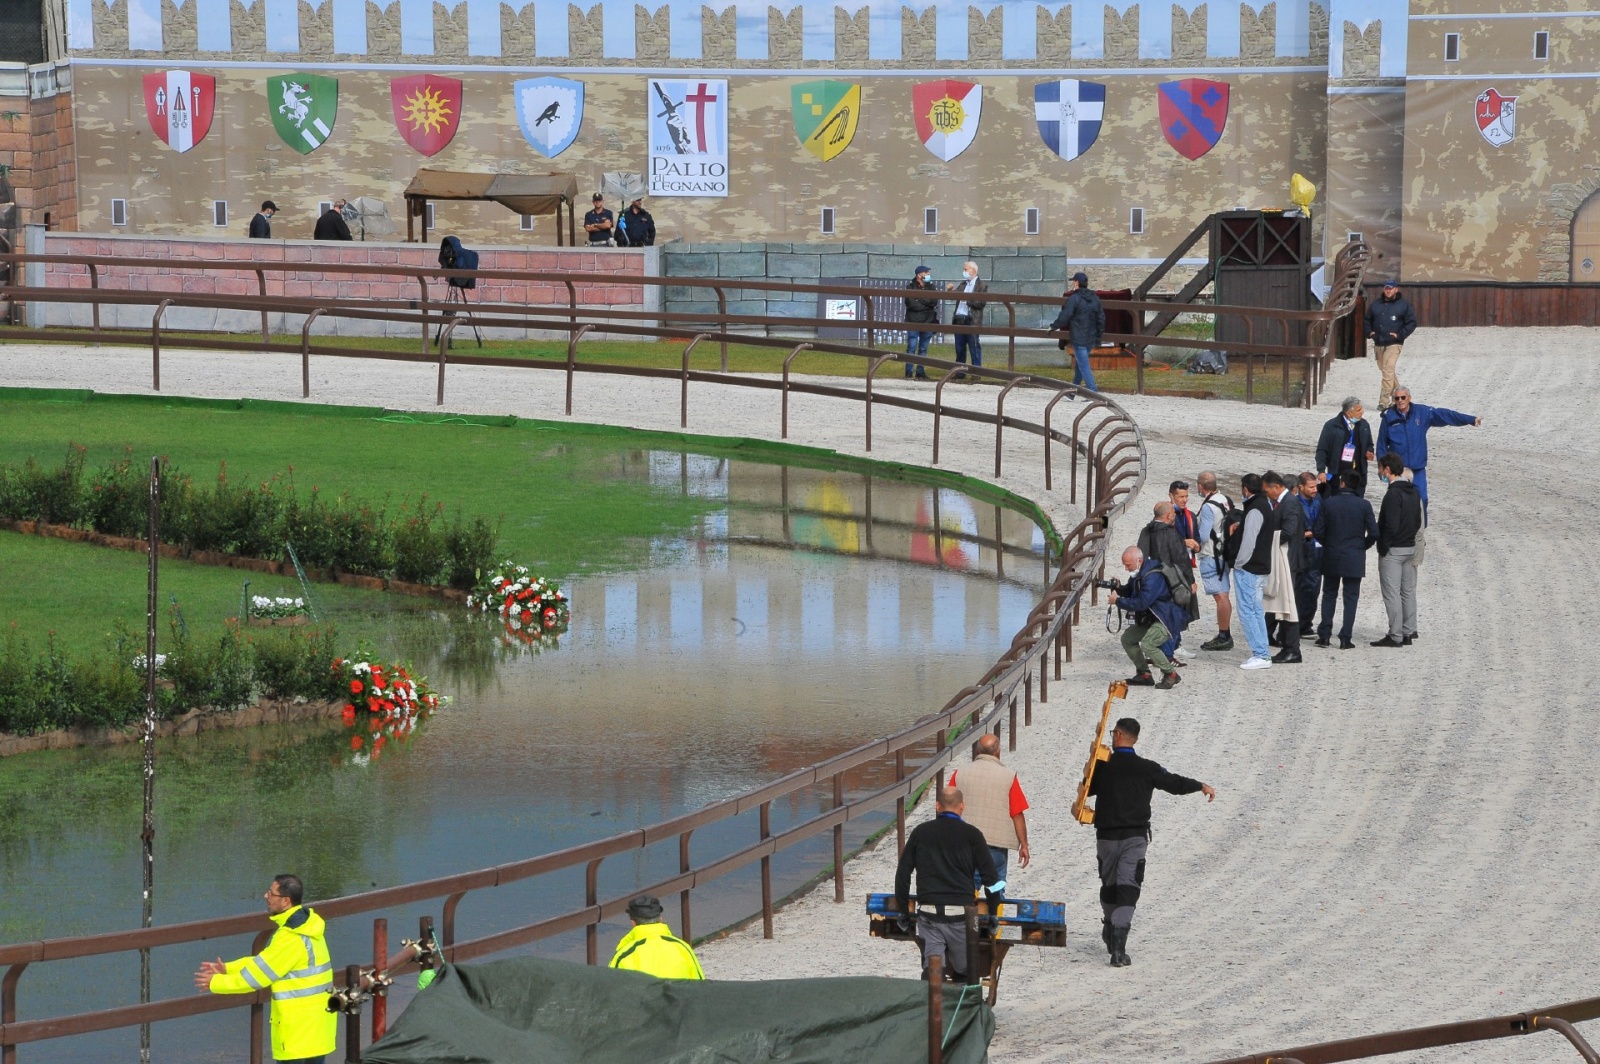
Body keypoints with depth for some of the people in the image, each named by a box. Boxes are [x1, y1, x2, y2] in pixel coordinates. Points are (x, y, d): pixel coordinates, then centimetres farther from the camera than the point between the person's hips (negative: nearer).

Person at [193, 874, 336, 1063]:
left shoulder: (292, 937, -23)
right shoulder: (305, 924, 9)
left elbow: (258, 974, -17)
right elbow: (264, 961, 17)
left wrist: (216, 983, -5)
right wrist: (226, 969, 12)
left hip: (298, 1024, -10)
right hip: (315, 1019, 10)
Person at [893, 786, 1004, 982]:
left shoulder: (920, 832, 9)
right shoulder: (971, 834, 2)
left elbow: (903, 872, 11)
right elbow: (990, 876, 2)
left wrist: (904, 909, 19)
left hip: (929, 914, 1)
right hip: (960, 913, -1)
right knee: (963, 973, 10)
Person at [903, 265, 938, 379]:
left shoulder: (930, 287, 11)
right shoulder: (911, 287, 0)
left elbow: (934, 301, -5)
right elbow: (911, 304, -13)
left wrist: (919, 299, -11)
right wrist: (926, 305, -8)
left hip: (927, 322, 4)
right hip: (913, 322, -4)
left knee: (923, 349, 7)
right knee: (911, 348, -6)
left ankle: (920, 372, 12)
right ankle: (908, 372, -3)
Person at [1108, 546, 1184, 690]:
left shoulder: (1152, 577, -27)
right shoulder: (1139, 574, 5)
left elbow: (1141, 603, -31)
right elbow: (1130, 592, 20)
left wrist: (1117, 601, -21)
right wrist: (1119, 588, -3)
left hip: (1167, 619, -11)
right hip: (1150, 618, 11)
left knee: (1147, 644, -28)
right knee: (1127, 638, 11)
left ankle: (1171, 674, -11)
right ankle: (1144, 674, 17)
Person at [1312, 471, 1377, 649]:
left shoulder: (1328, 503, -6)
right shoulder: (1364, 505, -8)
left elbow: (1318, 531, -6)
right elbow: (1374, 533, -9)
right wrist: (1363, 546, 10)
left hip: (1331, 558, 1)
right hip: (1354, 560, -1)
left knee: (1329, 595, 14)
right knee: (1350, 597, 4)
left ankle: (1324, 635, 10)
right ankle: (1345, 638, 0)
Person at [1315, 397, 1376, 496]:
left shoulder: (1364, 425, 8)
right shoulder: (1332, 425, -6)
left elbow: (1369, 445, 23)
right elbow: (1322, 449, -4)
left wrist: (1369, 453, 0)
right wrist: (1321, 470, -12)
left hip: (1357, 475, 3)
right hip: (1337, 475, -3)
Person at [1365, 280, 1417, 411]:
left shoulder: (1403, 305, -1)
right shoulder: (1375, 304, 12)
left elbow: (1412, 323, 0)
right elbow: (1368, 320, 23)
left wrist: (1400, 334, -10)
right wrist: (1369, 332, 5)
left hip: (1393, 343, -6)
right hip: (1378, 343, 6)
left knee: (1388, 371, -16)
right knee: (1385, 370, 15)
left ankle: (1384, 402, -19)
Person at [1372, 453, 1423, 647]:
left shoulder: (1393, 494, -19)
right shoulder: (1414, 491, 8)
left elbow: (1391, 525, -22)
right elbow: (1418, 521, 14)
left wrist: (1383, 547, -14)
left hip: (1393, 550, -9)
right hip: (1410, 547, 9)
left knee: (1392, 593, -4)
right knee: (1408, 591, 13)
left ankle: (1395, 636, -4)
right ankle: (1408, 633, 18)